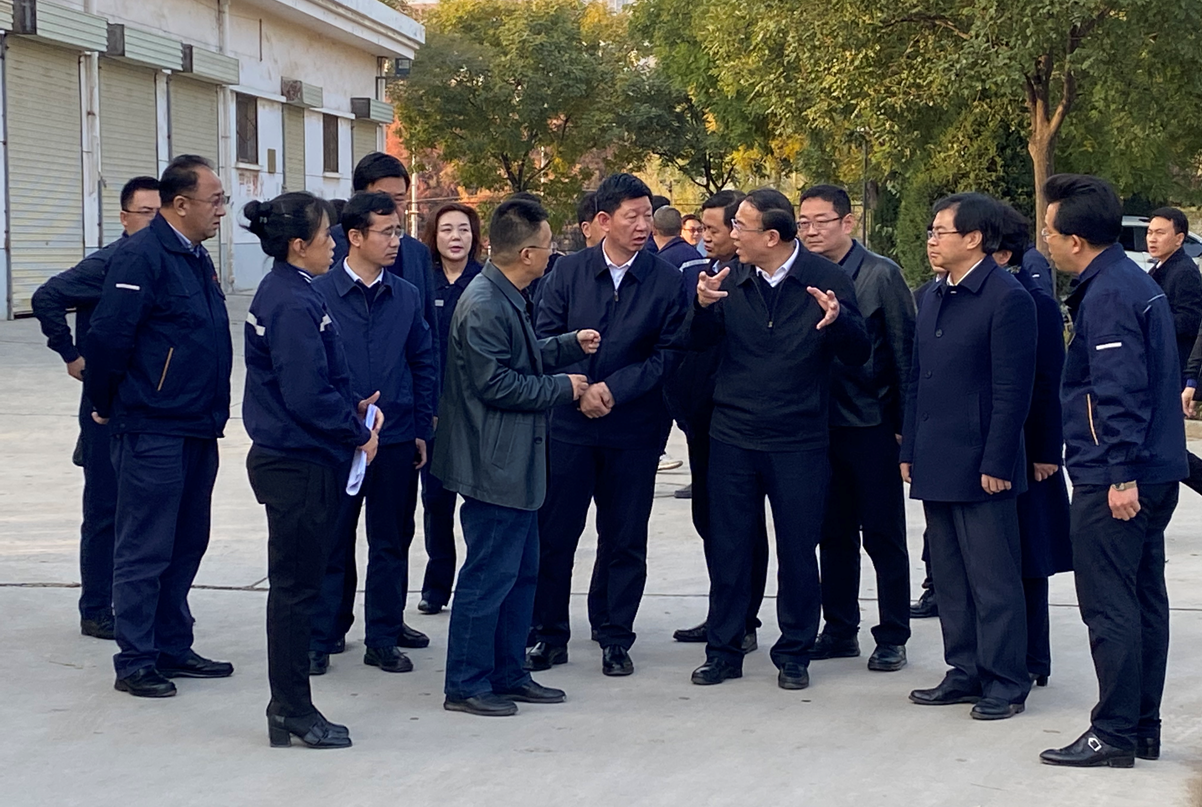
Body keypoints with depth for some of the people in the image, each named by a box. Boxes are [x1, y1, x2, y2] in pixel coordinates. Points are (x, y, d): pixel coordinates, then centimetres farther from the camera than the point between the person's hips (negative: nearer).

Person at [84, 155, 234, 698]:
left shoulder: (196, 257, 14)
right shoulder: (142, 256, -15)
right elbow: (108, 337, -18)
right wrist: (105, 405, -6)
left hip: (197, 430, 9)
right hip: (152, 431, -9)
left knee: (185, 546, 14)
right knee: (144, 551, -2)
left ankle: (172, 648, 24)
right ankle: (135, 662, 5)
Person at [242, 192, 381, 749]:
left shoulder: (283, 293, 11)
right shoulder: (293, 305, -20)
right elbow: (307, 396, -24)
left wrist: (352, 405, 4)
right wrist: (357, 432, -10)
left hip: (287, 457, 10)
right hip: (300, 465, -10)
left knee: (295, 585, 15)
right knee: (296, 587, -1)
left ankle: (288, 708, 23)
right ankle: (292, 711, 9)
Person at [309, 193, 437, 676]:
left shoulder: (407, 297, 6)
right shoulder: (320, 294, -5)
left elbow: (424, 364, 11)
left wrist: (421, 429, 7)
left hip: (396, 441, 3)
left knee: (391, 544, 9)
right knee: (331, 541, 5)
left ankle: (383, 640, 19)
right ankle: (320, 639, 15)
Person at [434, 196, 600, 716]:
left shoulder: (507, 299, 12)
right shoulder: (484, 306, -20)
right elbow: (494, 383, -22)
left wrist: (571, 345, 13)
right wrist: (560, 388, -13)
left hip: (515, 463, 11)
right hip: (494, 465, -11)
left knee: (520, 571, 16)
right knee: (489, 574, -3)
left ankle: (509, 674, 25)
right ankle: (466, 685, 6)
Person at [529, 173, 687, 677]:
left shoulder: (666, 281, -1)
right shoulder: (569, 272, 2)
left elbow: (667, 353, -5)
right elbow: (545, 338, 1)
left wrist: (613, 388, -13)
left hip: (633, 427, 0)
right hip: (568, 422, 1)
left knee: (624, 539, 7)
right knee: (553, 533, 3)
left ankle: (615, 639, 19)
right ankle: (549, 635, 15)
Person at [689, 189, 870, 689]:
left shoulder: (825, 279, -5)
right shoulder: (732, 279, 3)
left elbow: (858, 355, -8)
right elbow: (702, 342, 2)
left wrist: (838, 320, -28)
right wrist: (703, 307, -18)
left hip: (800, 439, -3)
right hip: (733, 436, 3)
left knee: (797, 551, 5)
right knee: (727, 547, 7)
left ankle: (794, 654, 19)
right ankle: (723, 651, 19)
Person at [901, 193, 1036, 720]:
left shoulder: (1007, 298, -11)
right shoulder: (934, 297, 14)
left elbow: (1012, 391, -14)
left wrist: (995, 464, -16)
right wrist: (909, 451, 13)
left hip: (979, 467, -8)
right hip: (936, 467, 8)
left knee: (993, 579, -1)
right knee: (950, 579, 14)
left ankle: (1005, 683, 7)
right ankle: (966, 673, 23)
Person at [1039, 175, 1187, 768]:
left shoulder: (1107, 297, -17)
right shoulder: (1135, 283, 15)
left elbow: (1121, 391, -24)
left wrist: (1121, 475, -25)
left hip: (1111, 482, -10)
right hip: (1153, 475, 10)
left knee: (1109, 608, -5)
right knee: (1144, 601, 14)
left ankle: (1115, 736, 0)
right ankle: (1142, 728, 22)